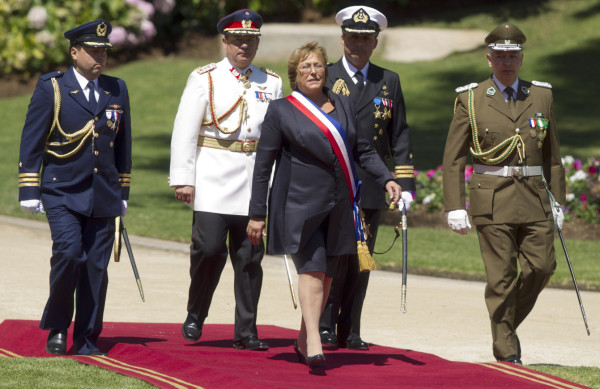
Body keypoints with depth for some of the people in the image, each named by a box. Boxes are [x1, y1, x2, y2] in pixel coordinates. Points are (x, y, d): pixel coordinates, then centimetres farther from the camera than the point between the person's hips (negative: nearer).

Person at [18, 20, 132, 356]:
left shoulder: (117, 90, 11)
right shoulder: (51, 88, -2)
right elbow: (31, 142, -1)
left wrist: (123, 193, 17)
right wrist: (29, 192, -6)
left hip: (103, 197, 4)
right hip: (62, 193, -4)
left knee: (96, 267, 1)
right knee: (69, 252, -21)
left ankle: (87, 340, 10)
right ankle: (57, 328, -3)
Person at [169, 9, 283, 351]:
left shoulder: (271, 84, 12)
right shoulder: (205, 79, 4)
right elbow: (185, 130, 0)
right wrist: (183, 179, -7)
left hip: (256, 178, 3)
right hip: (213, 178, -3)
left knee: (250, 256, 2)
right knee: (209, 248, -12)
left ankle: (246, 332, 7)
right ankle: (196, 315, 10)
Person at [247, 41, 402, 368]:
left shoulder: (343, 105, 12)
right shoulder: (281, 110, 0)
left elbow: (362, 150, 19)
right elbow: (263, 164, 2)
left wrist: (386, 179, 2)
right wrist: (257, 214, -1)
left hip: (338, 206, 5)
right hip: (300, 204, -5)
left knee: (326, 274, 6)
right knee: (312, 268, -17)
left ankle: (303, 342, 17)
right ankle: (314, 343, -25)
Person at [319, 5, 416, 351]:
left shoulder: (389, 82, 11)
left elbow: (400, 137, 11)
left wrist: (406, 185, 4)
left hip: (371, 189, 2)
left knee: (360, 263, 4)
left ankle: (350, 332, 10)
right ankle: (325, 325, 0)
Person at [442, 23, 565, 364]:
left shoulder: (541, 96, 11)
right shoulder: (470, 100, 3)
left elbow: (552, 154, 16)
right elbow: (453, 159, 3)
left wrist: (557, 200, 11)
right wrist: (455, 207, -5)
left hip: (534, 197, 3)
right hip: (492, 198, -3)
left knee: (542, 265, -4)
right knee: (501, 275, -5)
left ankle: (509, 320, 20)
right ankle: (506, 349, 1)